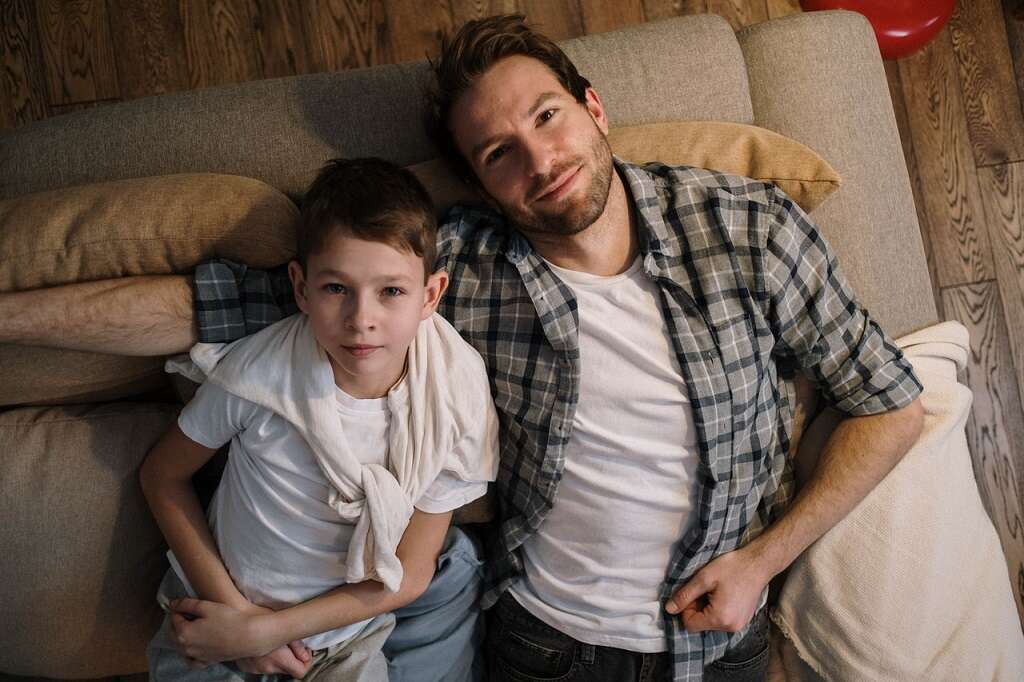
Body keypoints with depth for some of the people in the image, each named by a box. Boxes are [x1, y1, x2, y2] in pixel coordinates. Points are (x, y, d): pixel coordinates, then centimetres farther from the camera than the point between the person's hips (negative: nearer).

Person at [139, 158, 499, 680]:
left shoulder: (454, 407, -19)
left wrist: (262, 631, -17)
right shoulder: (258, 371, -22)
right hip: (217, 606, -1)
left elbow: (408, 576, -12)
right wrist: (231, 606, -13)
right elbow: (162, 476, -5)